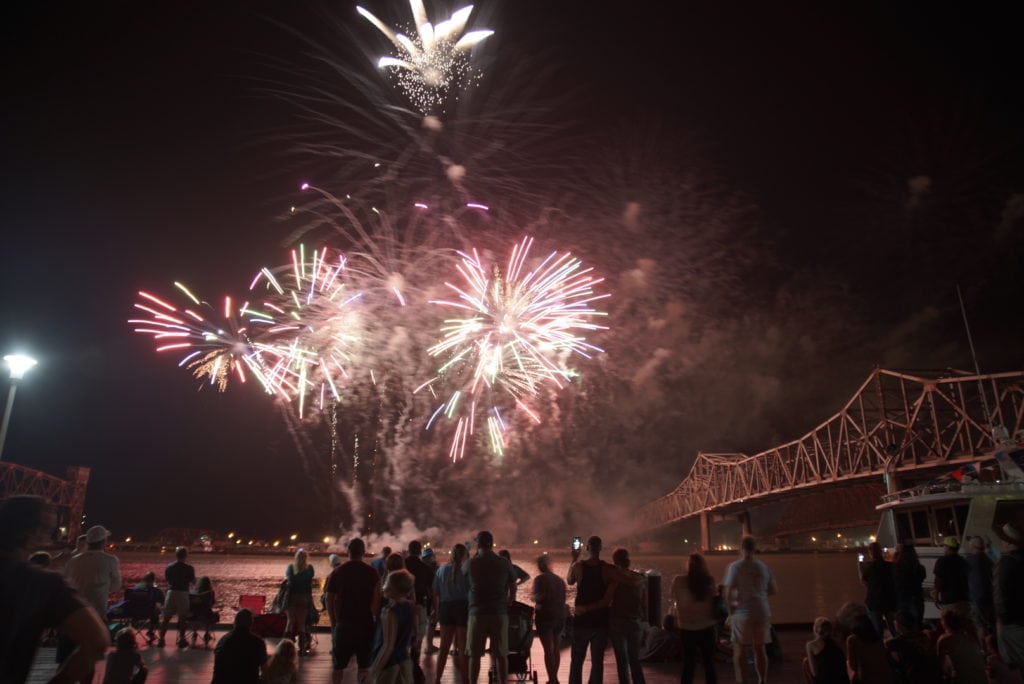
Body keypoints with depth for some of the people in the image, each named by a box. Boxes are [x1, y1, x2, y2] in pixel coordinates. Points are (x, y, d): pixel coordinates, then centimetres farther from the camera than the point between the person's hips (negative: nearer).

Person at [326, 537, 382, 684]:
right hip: (365, 623, -1)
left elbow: (329, 599, 1)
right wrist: (376, 618, 3)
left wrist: (333, 622, 9)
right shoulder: (372, 572, -4)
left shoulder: (337, 571, 1)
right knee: (363, 666, 9)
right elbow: (377, 600, -9)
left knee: (338, 666, 13)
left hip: (343, 623, 1)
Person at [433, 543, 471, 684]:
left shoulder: (441, 569, 7)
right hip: (463, 607, -4)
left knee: (444, 646, 15)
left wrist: (437, 611, 16)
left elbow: (435, 594, 9)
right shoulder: (467, 569, -6)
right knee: (463, 647, 6)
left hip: (445, 607, 4)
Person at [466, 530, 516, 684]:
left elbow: (464, 573, 18)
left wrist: (476, 555, 20)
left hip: (477, 613, -1)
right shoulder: (504, 563, 0)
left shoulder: (471, 563, -4)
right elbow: (513, 588, 10)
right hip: (500, 613, 1)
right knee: (501, 654, 8)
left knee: (474, 655, 8)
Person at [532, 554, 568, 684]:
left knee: (548, 650, -3)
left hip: (545, 616, -7)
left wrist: (534, 598, 0)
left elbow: (539, 597, -19)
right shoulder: (560, 580, 11)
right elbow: (563, 599, 16)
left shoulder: (540, 579, -9)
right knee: (556, 649, 15)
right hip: (560, 617, 7)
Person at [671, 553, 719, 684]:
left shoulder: (679, 581, -10)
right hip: (707, 627, 1)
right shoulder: (709, 581, -6)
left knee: (689, 663, 8)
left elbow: (674, 598, 3)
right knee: (709, 662, 12)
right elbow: (716, 603, 0)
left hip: (688, 627, -1)